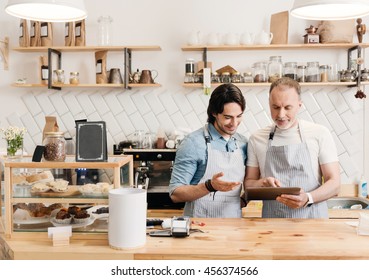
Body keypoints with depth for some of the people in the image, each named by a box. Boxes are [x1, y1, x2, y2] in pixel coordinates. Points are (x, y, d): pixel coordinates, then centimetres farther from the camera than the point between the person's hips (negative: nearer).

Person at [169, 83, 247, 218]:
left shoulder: (243, 143, 7)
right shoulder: (192, 143, -9)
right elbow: (175, 193, -9)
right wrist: (210, 186, -21)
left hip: (234, 223, 5)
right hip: (200, 223, -5)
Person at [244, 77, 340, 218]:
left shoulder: (319, 134, 2)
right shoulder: (256, 139, 7)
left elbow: (334, 183, 1)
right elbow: (248, 184, 12)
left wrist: (307, 198, -17)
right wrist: (263, 184, -9)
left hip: (312, 218, -1)